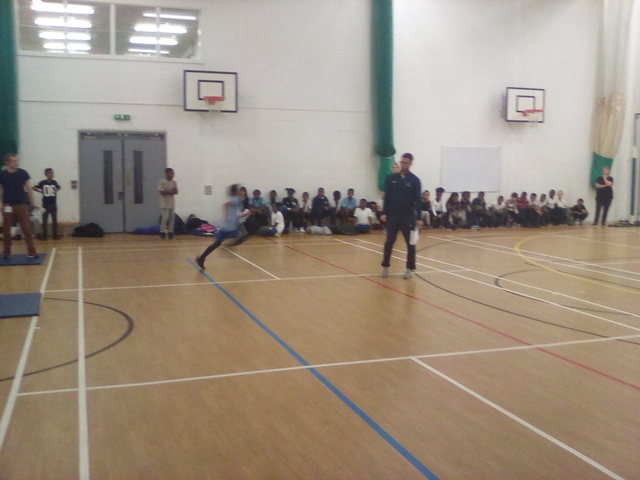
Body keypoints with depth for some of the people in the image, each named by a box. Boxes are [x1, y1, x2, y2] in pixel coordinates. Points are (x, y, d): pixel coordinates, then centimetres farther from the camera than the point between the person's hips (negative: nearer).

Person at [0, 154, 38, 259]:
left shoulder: (22, 173, 2)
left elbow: (28, 188, 9)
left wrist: (32, 203, 7)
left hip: (22, 205, 0)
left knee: (27, 230, -3)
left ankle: (31, 252, 0)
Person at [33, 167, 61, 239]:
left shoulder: (54, 182, 3)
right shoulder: (42, 182, -6)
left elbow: (59, 187, 23)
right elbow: (34, 188, 0)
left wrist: (56, 191, 6)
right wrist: (41, 192, -5)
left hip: (53, 204, 3)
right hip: (45, 204, -3)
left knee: (54, 220, 5)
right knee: (44, 220, 5)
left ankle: (55, 235, 13)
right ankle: (44, 235, 12)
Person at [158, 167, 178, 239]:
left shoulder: (174, 182, 9)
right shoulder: (162, 182, -8)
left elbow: (176, 192, 3)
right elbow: (162, 192, -14)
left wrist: (168, 191, -14)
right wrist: (171, 191, -11)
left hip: (172, 204, 6)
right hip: (165, 204, -6)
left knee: (172, 218, 4)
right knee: (165, 218, -10)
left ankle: (170, 232, 11)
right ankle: (162, 232, -3)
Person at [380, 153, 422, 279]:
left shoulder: (415, 180, -2)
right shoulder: (391, 178, 4)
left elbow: (417, 200, -3)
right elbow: (387, 197, 6)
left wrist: (418, 218, -7)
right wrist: (384, 213, 0)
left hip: (408, 216, -1)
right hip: (392, 215, 2)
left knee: (410, 243, 3)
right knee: (389, 242, 3)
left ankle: (410, 268, 12)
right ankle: (385, 266, 15)